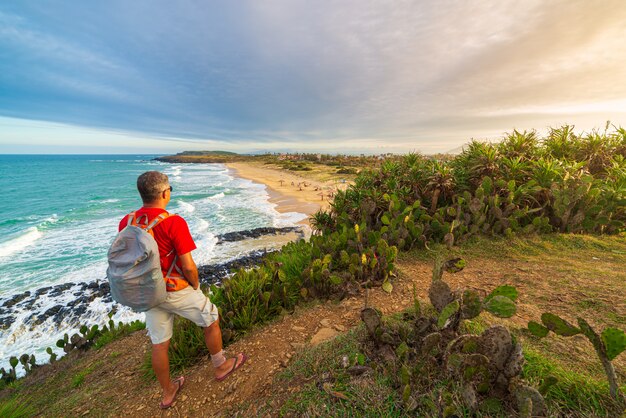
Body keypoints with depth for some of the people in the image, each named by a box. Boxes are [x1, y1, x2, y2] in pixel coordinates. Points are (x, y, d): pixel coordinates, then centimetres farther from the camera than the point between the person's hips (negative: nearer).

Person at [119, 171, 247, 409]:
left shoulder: (126, 222, -4)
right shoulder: (174, 222, -25)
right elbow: (188, 266, -25)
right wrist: (196, 286, -4)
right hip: (176, 291, -6)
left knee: (159, 344, 21)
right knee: (211, 321, 18)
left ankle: (168, 392, 42)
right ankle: (221, 366, 37)